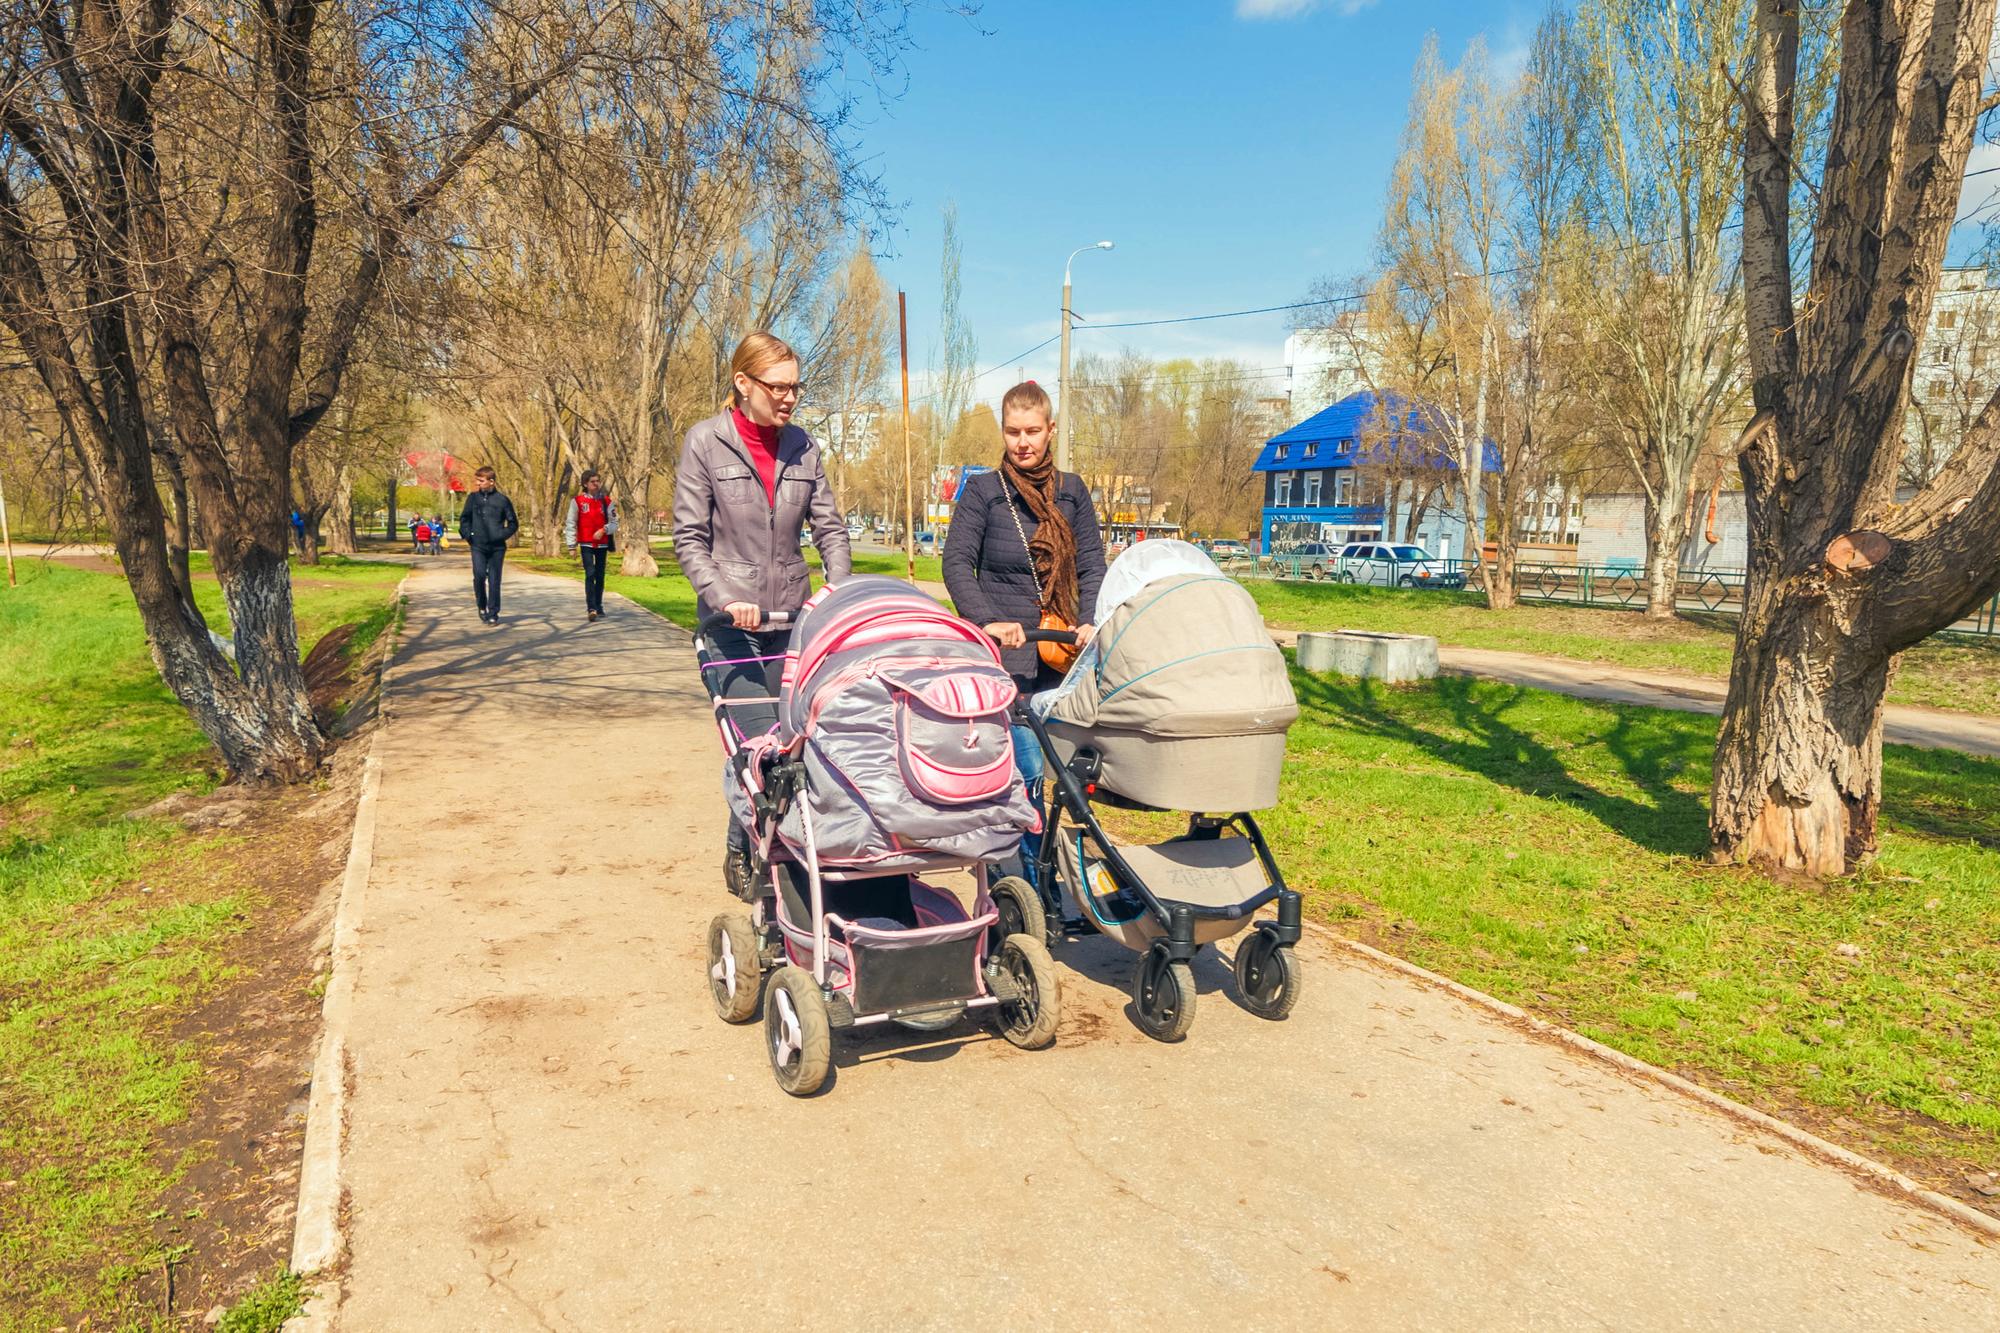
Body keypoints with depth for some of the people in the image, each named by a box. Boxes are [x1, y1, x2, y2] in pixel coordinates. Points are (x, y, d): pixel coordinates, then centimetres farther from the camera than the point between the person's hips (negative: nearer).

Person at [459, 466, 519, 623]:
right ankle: (482, 607, 9)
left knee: (494, 580, 0)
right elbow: (464, 518, 16)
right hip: (478, 546, 1)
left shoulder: (502, 500, 1)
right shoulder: (473, 498, 6)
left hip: (497, 547, -1)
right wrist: (467, 534, 4)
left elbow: (513, 523, 7)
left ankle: (493, 614, 7)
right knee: (479, 575, -13)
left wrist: (502, 535, -4)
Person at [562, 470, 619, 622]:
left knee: (600, 576, 9)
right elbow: (570, 523, 2)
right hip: (586, 545, -3)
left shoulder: (606, 501, 5)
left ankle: (599, 607, 20)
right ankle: (591, 609, -19)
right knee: (590, 574, -14)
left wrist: (603, 530, -13)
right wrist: (572, 544, -1)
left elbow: (614, 522, 7)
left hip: (602, 544, 3)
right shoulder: (577, 500, -1)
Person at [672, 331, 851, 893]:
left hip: (794, 615, 4)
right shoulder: (705, 442, -4)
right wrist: (726, 598, -18)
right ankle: (742, 852, 10)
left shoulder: (802, 446, 7)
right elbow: (689, 538, -4)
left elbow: (830, 527, 8)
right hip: (732, 619, -4)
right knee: (757, 741, -11)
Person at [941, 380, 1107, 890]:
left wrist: (1089, 622, -8)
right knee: (1027, 770, -11)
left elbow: (1091, 564, 9)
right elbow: (957, 564, -5)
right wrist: (987, 621, -19)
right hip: (1005, 655, -4)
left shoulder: (1071, 491, 13)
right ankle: (1032, 883, 0)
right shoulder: (982, 490, 3)